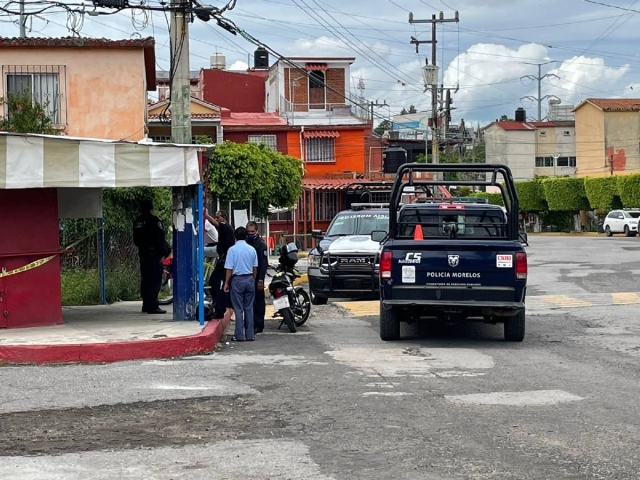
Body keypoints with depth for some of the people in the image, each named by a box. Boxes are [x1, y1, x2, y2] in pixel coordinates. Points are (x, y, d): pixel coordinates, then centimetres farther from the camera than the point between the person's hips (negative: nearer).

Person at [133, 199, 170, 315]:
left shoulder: (138, 221, 12)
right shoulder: (154, 220, -12)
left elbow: (136, 240, 17)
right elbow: (160, 239, -14)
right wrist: (165, 251, -7)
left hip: (143, 252, 8)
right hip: (153, 252, -8)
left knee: (145, 279, 13)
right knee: (155, 279, -8)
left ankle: (146, 305, 17)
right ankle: (153, 306, -13)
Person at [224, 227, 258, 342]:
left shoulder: (232, 250, -8)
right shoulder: (252, 249, 2)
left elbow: (229, 268, -9)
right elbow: (255, 268, 8)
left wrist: (226, 283, -1)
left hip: (237, 279, -3)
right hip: (249, 279, 3)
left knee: (238, 309, 1)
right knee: (249, 308, 9)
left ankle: (240, 335, 0)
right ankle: (250, 334, 10)